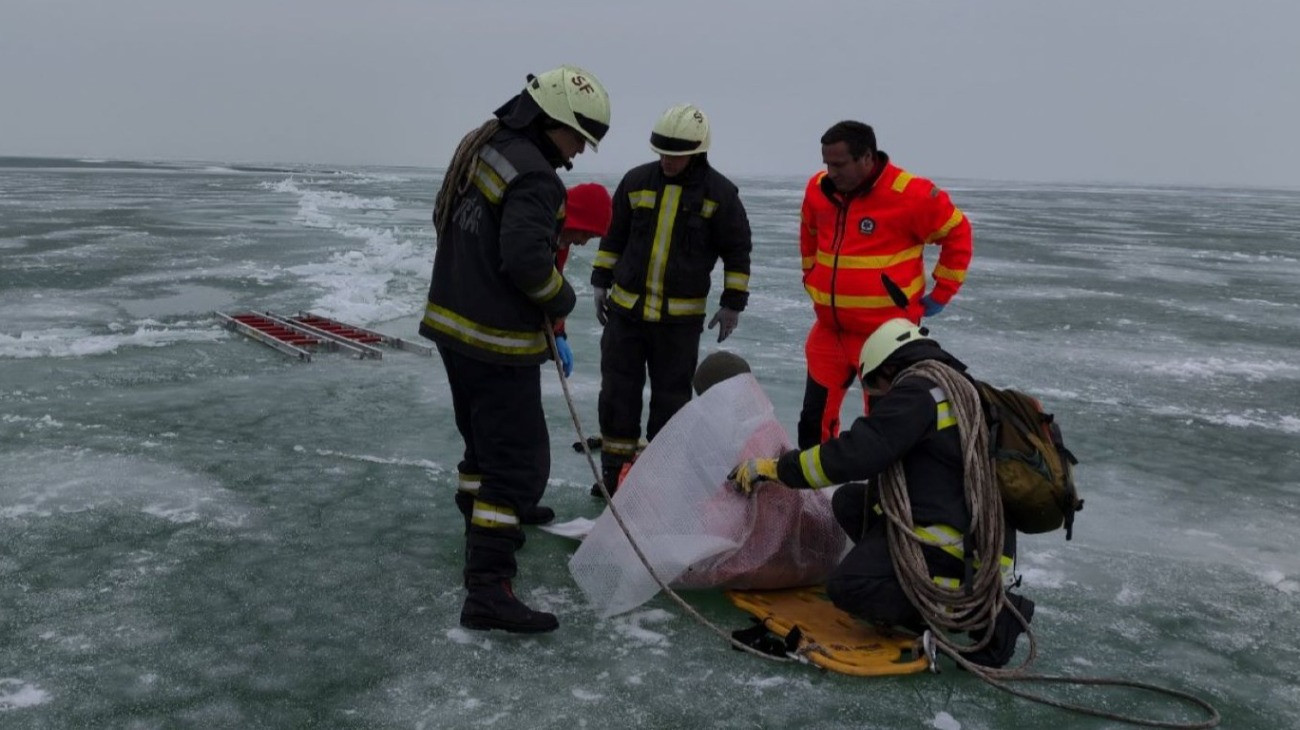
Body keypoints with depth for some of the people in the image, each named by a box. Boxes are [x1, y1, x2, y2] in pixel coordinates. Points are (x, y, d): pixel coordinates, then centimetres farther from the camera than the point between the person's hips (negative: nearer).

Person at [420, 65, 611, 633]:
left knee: (485, 437, 26)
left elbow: (445, 220, 18)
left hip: (453, 323, 10)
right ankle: (487, 586, -8)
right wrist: (561, 298, -11)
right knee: (519, 458, -6)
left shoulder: (480, 147, 9)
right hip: (498, 341, -10)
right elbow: (526, 260, -29)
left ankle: (485, 518, 46)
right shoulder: (534, 177, -22)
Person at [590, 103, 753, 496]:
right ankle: (614, 468, 20)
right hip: (625, 308, 2)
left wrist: (733, 303, -2)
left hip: (681, 317, -2)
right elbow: (613, 236, 11)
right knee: (617, 392, 6)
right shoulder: (636, 181, 1)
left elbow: (737, 252, 1)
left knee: (671, 397, 7)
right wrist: (601, 283, 10)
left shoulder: (720, 193, -6)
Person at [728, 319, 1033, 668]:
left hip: (957, 544, -10)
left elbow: (855, 455, -20)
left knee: (847, 586, -17)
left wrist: (775, 468, -10)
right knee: (849, 501, 14)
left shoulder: (918, 389, -13)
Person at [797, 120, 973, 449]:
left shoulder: (910, 194, -15)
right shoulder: (818, 189, 2)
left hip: (885, 335, -5)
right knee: (814, 418, 12)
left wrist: (941, 294, -2)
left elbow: (957, 234, -4)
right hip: (829, 330, 6)